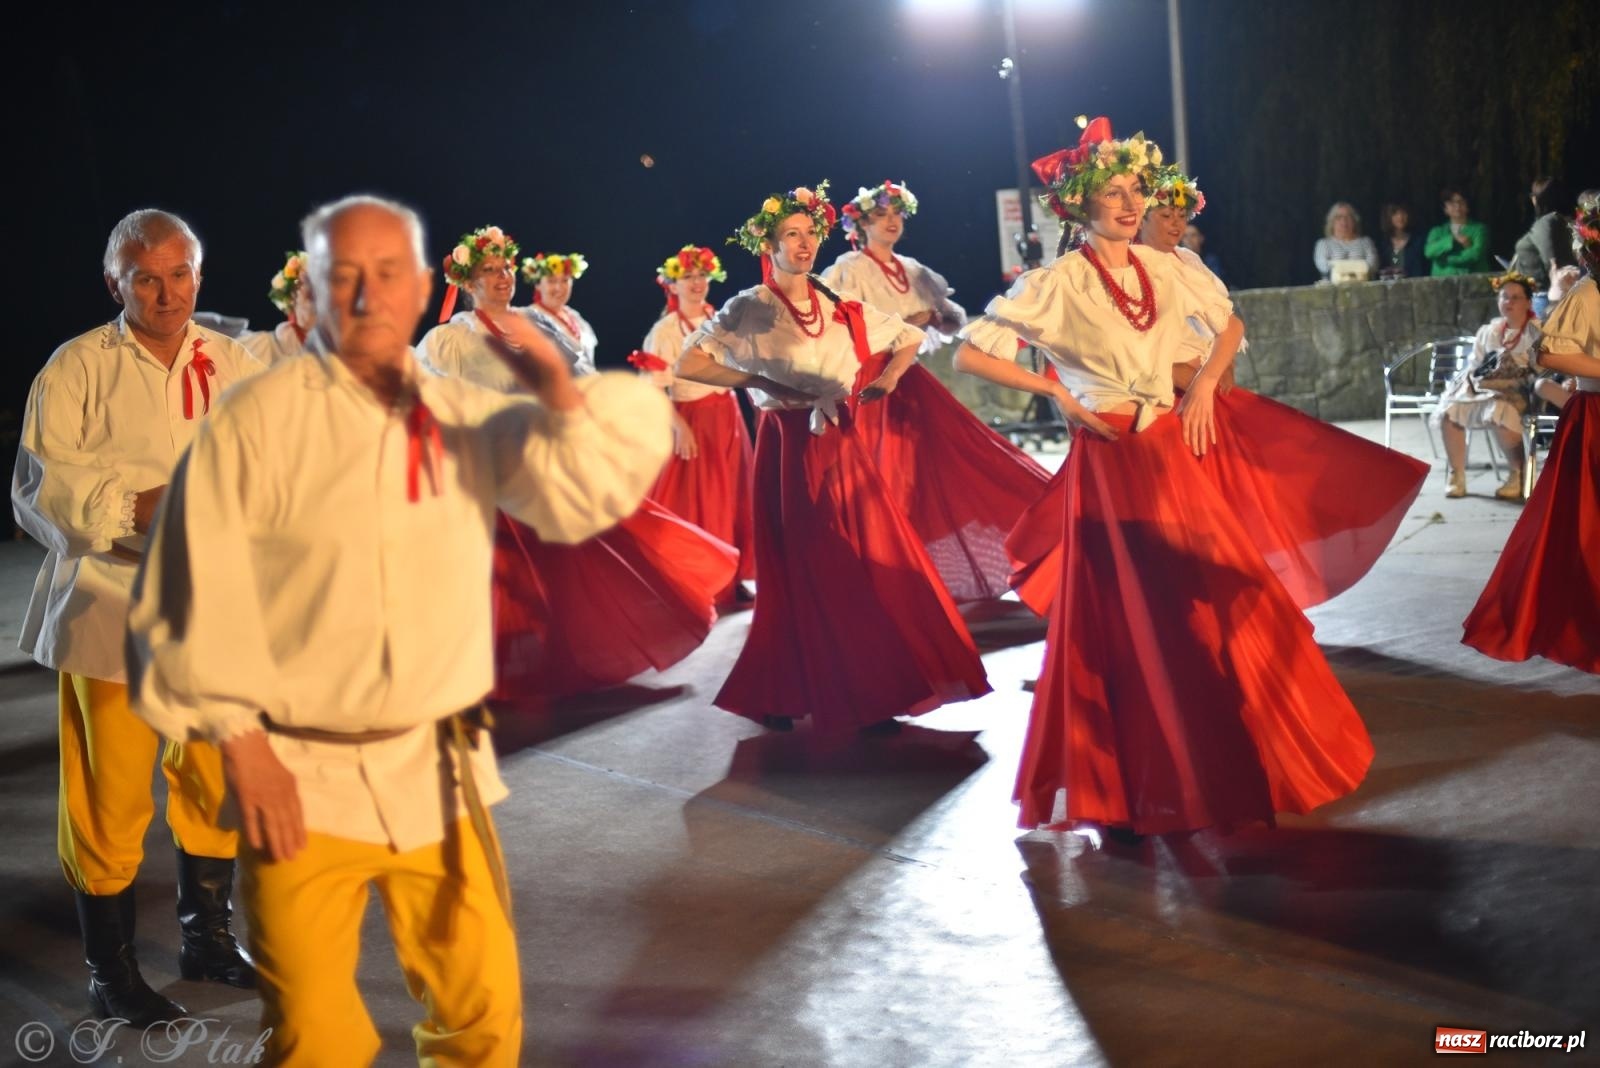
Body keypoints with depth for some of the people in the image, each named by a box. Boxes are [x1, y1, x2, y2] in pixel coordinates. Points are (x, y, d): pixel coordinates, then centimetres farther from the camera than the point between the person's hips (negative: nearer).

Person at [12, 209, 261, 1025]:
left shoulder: (232, 365, 8)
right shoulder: (76, 369, -4)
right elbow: (39, 488, -9)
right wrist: (134, 504, -21)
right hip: (112, 613, -4)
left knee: (216, 783, 15)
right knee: (110, 796, 0)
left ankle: (207, 936, 35)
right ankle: (111, 972, 16)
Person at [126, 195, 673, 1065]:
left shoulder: (467, 416, 7)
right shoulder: (258, 419, -7)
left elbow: (585, 498, -1)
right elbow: (196, 588, -8)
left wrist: (563, 400, -19)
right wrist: (241, 744, -11)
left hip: (436, 770, 4)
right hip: (300, 775, -4)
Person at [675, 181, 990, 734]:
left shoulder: (843, 309, 8)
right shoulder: (748, 309, -3)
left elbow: (911, 338, 20)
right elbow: (688, 363, -11)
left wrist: (887, 379, 1)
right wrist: (758, 381, -17)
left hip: (841, 446, 4)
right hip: (788, 451, -4)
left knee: (870, 566, 0)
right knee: (800, 575, 0)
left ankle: (871, 691, 9)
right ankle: (779, 696, 13)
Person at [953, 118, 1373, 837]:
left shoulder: (1163, 271, 6)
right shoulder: (1057, 285, -9)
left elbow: (1230, 325, 22)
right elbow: (969, 355, -10)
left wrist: (1205, 386, 6)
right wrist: (1058, 393, -11)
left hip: (1172, 455, 6)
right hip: (1110, 463, -5)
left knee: (1217, 604, 8)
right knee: (1129, 623, -1)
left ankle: (1222, 765, 24)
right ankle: (1134, 785, 12)